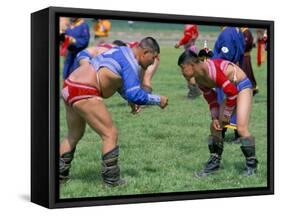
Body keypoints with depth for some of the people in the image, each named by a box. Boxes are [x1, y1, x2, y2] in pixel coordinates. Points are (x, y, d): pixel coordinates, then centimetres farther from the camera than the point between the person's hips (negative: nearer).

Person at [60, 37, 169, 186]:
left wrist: (130, 100, 25)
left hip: (70, 87, 10)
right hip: (83, 93, -10)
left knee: (74, 134, 22)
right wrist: (158, 100, -6)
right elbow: (135, 95, -19)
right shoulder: (131, 63, -11)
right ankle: (112, 180, 1)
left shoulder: (122, 51, 19)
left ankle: (60, 174, 29)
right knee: (110, 134, -3)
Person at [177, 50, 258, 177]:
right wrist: (215, 117, -1)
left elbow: (232, 92, -27)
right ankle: (214, 162, 17)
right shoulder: (199, 79, -1)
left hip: (242, 86, -9)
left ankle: (251, 165, -3)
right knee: (215, 127, 6)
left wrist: (226, 114, -16)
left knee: (241, 128, -18)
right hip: (231, 89, 9)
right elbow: (211, 98, 10)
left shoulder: (210, 70, -29)